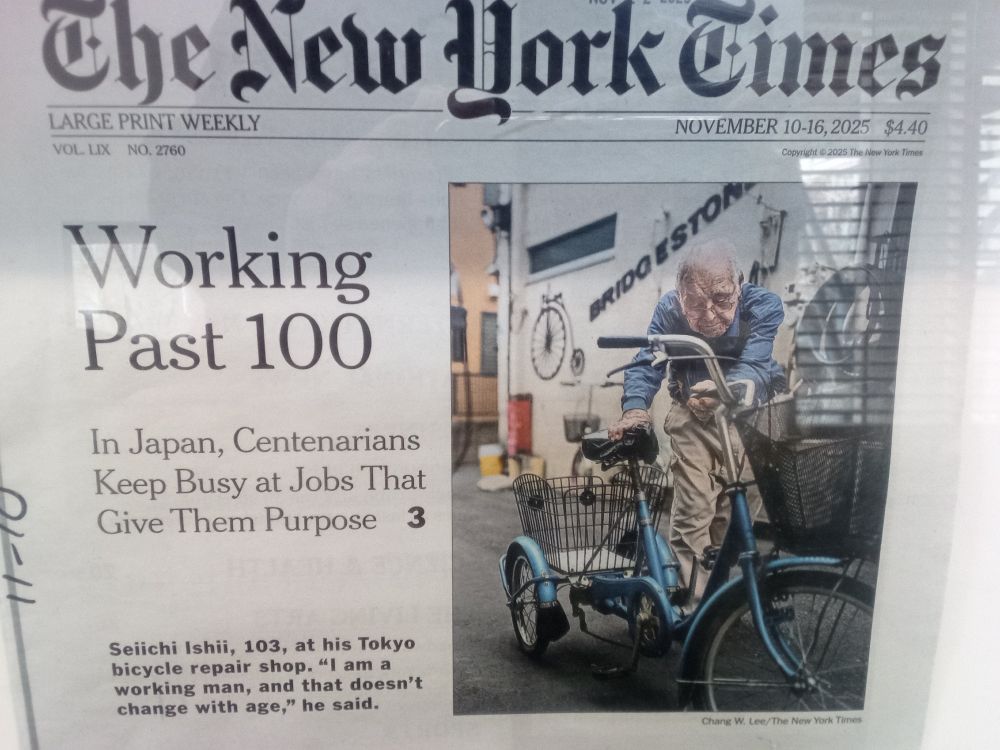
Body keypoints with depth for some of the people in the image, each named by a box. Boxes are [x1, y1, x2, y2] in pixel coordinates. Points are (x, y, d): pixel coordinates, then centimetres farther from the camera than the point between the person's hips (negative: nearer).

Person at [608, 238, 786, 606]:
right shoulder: (669, 309, -22)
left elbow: (753, 367, -37)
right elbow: (646, 364, -27)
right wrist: (634, 408, -47)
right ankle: (691, 603, 5)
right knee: (693, 512, -8)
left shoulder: (764, 306, -26)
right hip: (693, 415, 0)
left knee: (734, 516, 4)